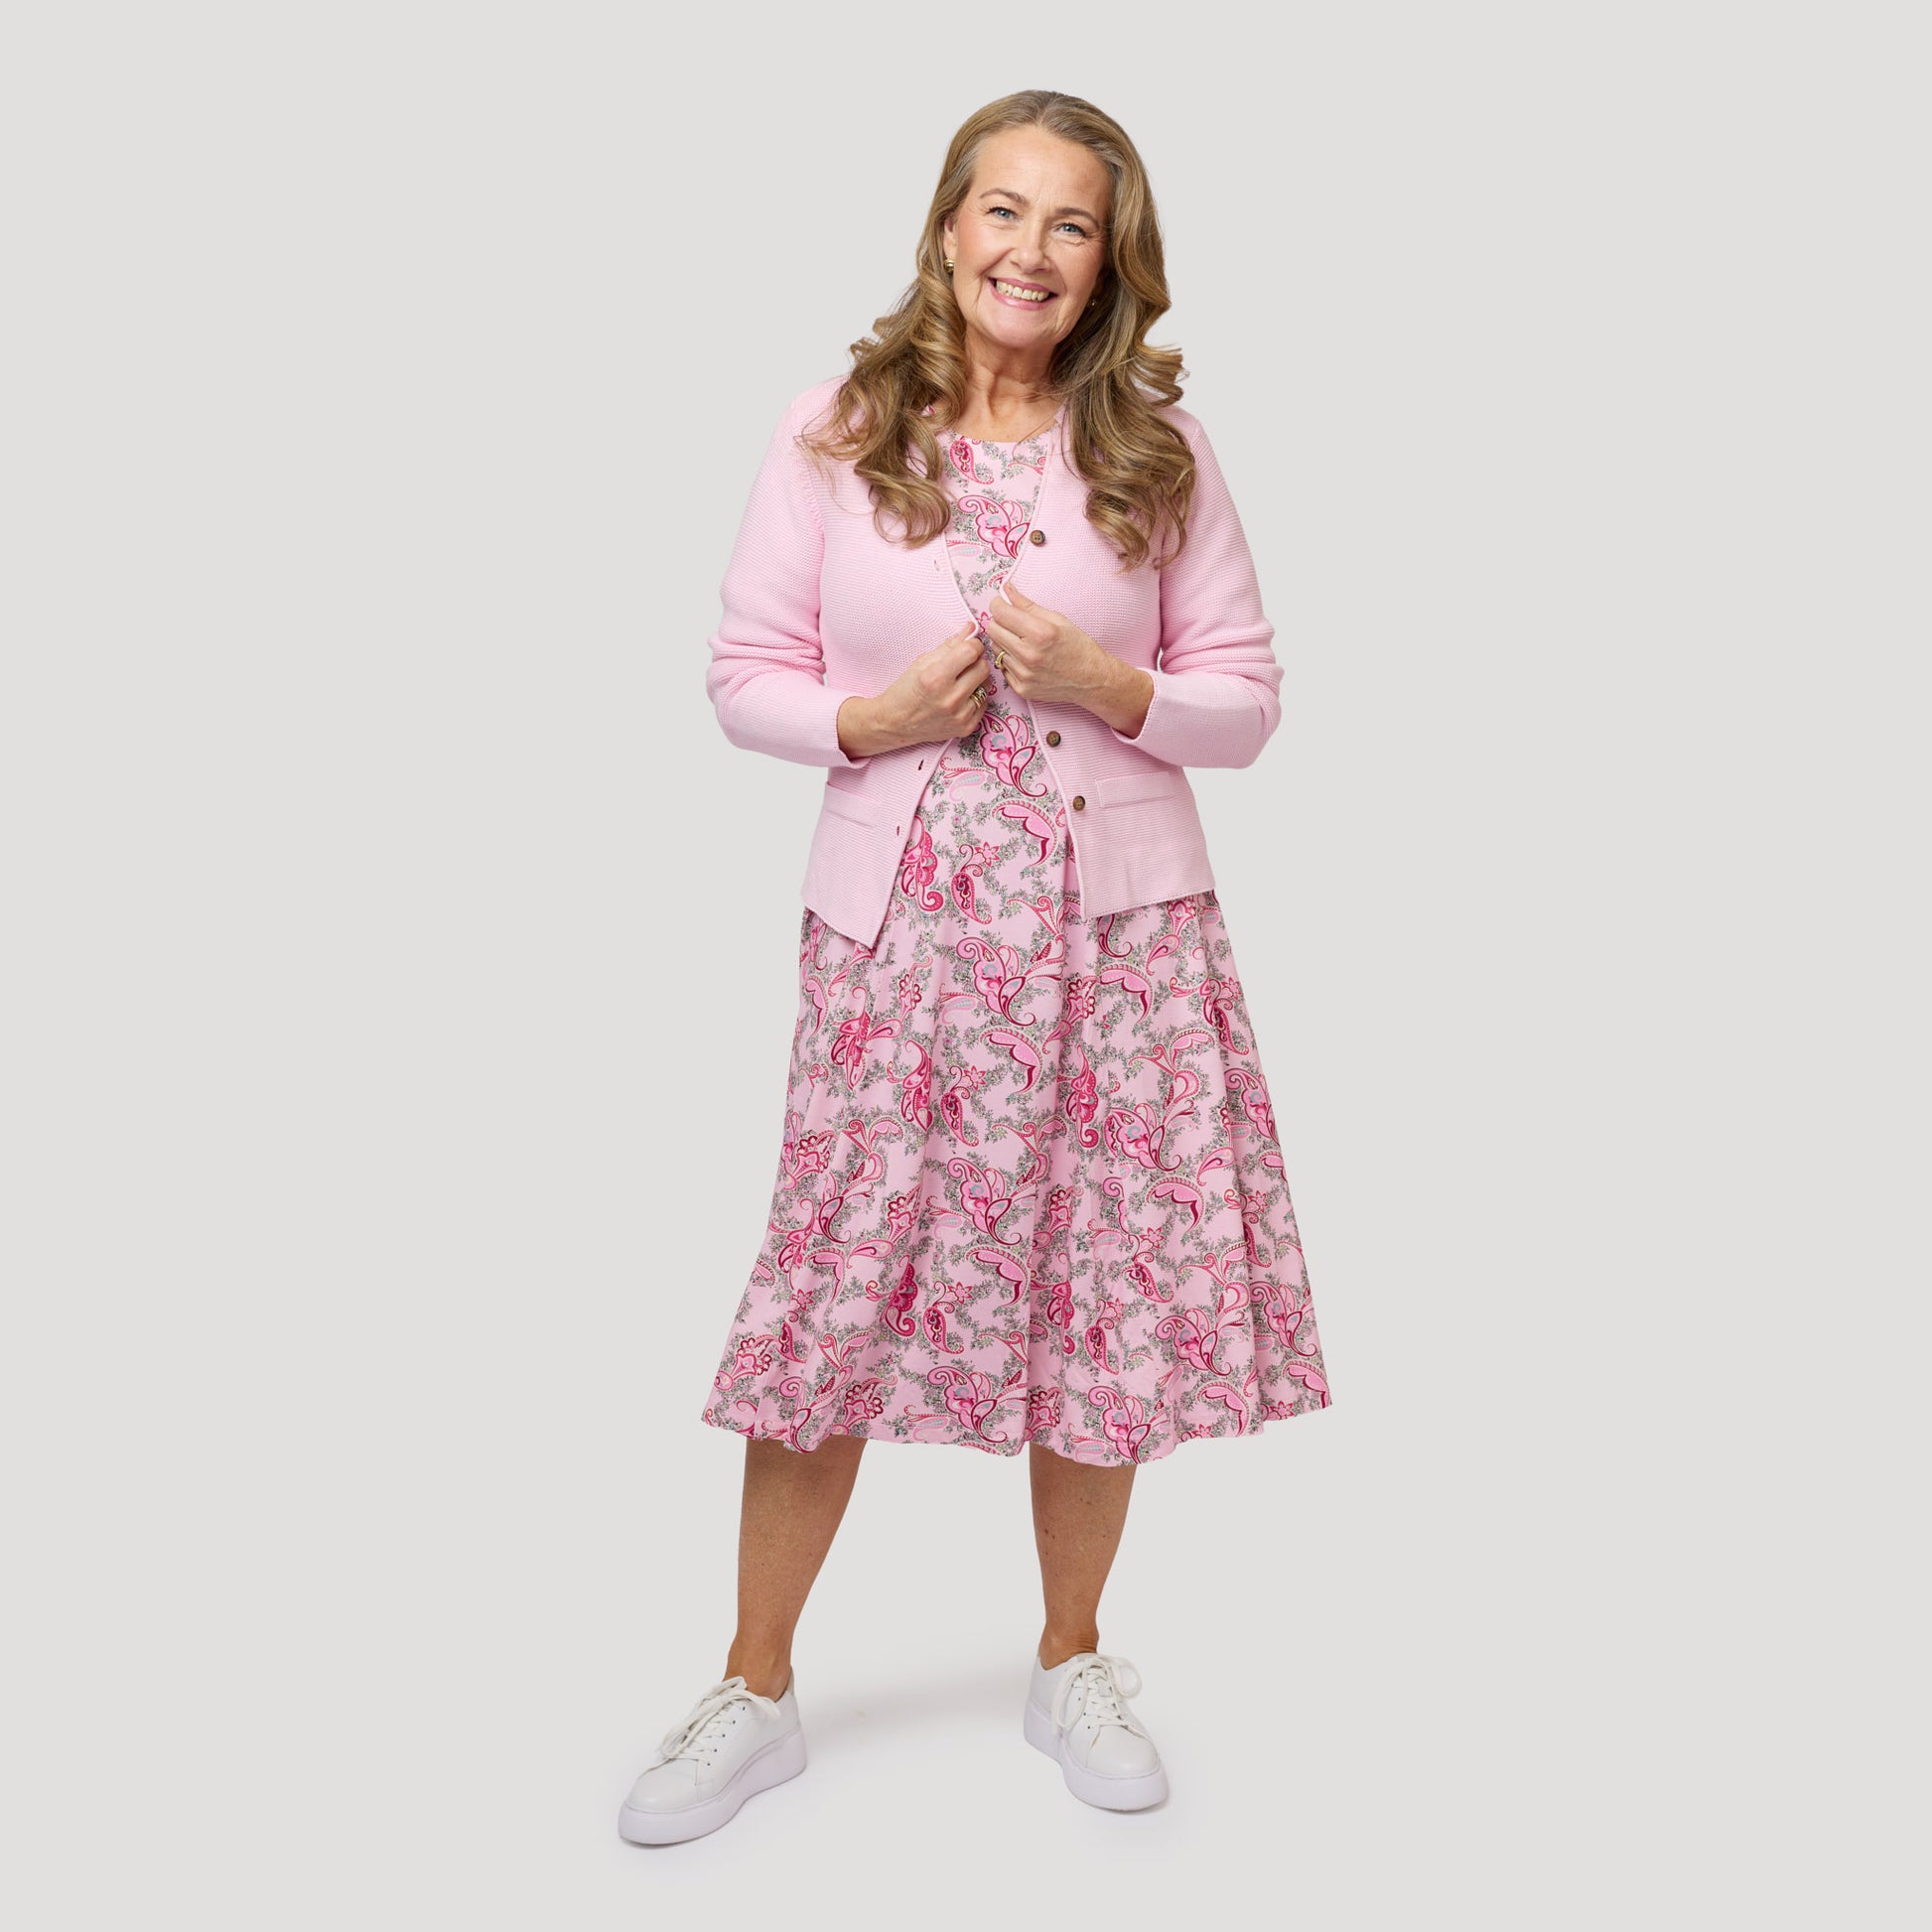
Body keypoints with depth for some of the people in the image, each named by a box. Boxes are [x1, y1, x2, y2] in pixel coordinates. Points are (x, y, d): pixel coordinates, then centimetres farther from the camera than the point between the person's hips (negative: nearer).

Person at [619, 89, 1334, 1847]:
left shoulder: (1161, 449, 4)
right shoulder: (832, 437, 2)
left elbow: (1248, 700, 6)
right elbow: (742, 676, 5)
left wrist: (1113, 689, -13)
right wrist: (873, 719, -14)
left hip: (1119, 924, 1)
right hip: (898, 925, -1)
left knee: (1110, 1291, 7)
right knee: (838, 1292, 3)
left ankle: (1072, 1664, 30)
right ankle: (758, 1690, 23)